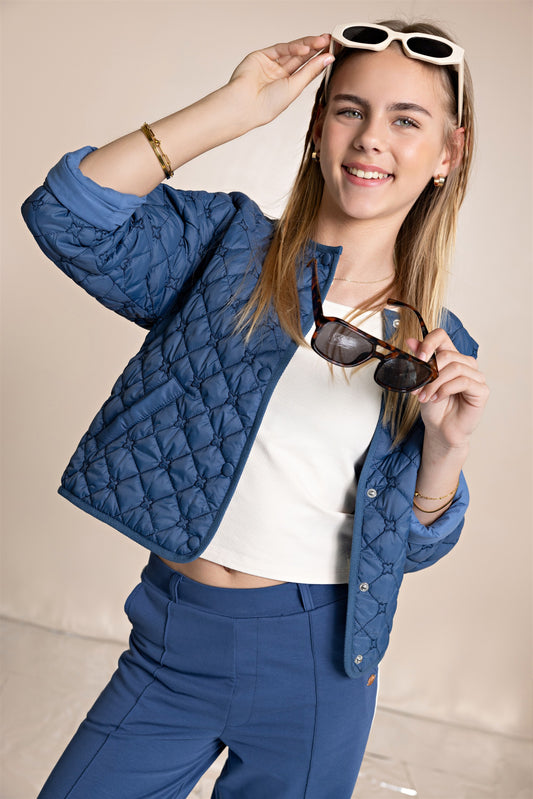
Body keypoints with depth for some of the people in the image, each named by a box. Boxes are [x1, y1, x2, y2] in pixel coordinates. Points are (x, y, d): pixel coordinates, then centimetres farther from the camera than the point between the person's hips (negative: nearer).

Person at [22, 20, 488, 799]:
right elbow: (68, 215, -19)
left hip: (316, 665, 2)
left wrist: (447, 445, -14)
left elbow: (412, 546, 5)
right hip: (171, 645, -1)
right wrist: (230, 109, -20)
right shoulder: (227, 244, -3)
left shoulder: (438, 346, 1)